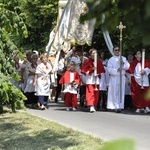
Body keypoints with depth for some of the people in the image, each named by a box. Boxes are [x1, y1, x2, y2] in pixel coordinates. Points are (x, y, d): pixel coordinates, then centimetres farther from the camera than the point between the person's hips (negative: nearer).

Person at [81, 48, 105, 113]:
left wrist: (99, 73, -3)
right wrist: (91, 69, -15)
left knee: (96, 94, 5)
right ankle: (91, 106, -20)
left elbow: (102, 70, 17)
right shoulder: (87, 62, -1)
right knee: (90, 92, -13)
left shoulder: (99, 62, 11)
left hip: (96, 79, 4)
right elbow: (83, 70, -4)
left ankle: (94, 105, 15)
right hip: (89, 79, -4)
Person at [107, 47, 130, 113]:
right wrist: (117, 70, -19)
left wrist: (123, 63, -14)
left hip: (122, 77, 3)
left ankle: (120, 106, 5)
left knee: (121, 92, 1)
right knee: (115, 93, -7)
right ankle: (116, 107, -7)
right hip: (114, 78, -3)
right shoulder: (111, 60, 4)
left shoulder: (123, 58, 12)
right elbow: (109, 69, -5)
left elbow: (127, 67, 3)